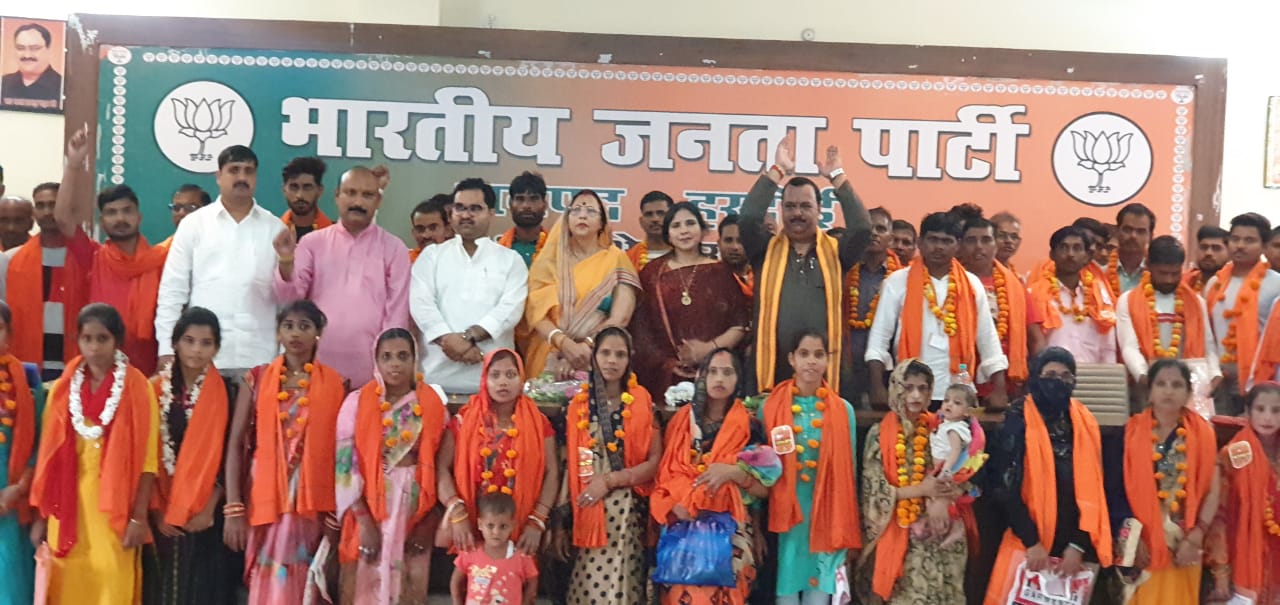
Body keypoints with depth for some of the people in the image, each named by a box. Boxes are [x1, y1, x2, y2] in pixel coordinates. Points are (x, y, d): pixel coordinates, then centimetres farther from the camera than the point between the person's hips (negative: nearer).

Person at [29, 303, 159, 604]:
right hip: (68, 506, 3)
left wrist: (139, 516, -11)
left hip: (115, 508, -3)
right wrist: (41, 515, 6)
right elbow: (49, 455, 8)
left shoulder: (137, 387, -4)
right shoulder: (63, 388, 7)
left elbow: (146, 457, -7)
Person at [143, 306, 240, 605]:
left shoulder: (225, 392, -2)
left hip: (206, 511, -1)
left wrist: (209, 508, -12)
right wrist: (157, 509, -7)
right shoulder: (156, 388, 1)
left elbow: (228, 455, -5)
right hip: (162, 509, 1)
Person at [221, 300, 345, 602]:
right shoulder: (256, 379, 4)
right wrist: (233, 508, -7)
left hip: (313, 501, 0)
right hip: (266, 499, 0)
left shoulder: (334, 384, 4)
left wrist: (337, 511, -2)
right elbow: (236, 444, 1)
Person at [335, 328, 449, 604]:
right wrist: (363, 520, -13)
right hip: (369, 505, -1)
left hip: (416, 506, 1)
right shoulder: (357, 402, -3)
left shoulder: (433, 404, 2)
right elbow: (346, 464, -7)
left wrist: (430, 518, -3)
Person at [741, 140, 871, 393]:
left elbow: (862, 227, -8)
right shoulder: (767, 251, 8)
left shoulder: (835, 252, 9)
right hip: (774, 371, 0)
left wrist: (837, 176, -5)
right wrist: (778, 171, -7)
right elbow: (749, 217, -8)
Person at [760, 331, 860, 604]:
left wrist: (845, 531, 5)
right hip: (786, 512, -1)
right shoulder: (770, 407, 1)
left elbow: (848, 470, 5)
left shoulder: (843, 410, 2)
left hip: (826, 513, 1)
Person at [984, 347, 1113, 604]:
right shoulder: (1018, 422, -5)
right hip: (1028, 544, -3)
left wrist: (1079, 544, -3)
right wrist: (1031, 541, -13)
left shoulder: (1086, 424, 7)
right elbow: (1004, 487, -9)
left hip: (1076, 546, 3)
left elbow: (1092, 488, 5)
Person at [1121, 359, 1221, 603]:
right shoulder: (1131, 432, -1)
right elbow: (1120, 489, -2)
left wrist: (1195, 537, -5)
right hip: (1141, 542, -1)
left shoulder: (1202, 433, 4)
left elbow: (1213, 491, 2)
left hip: (1185, 545, 1)